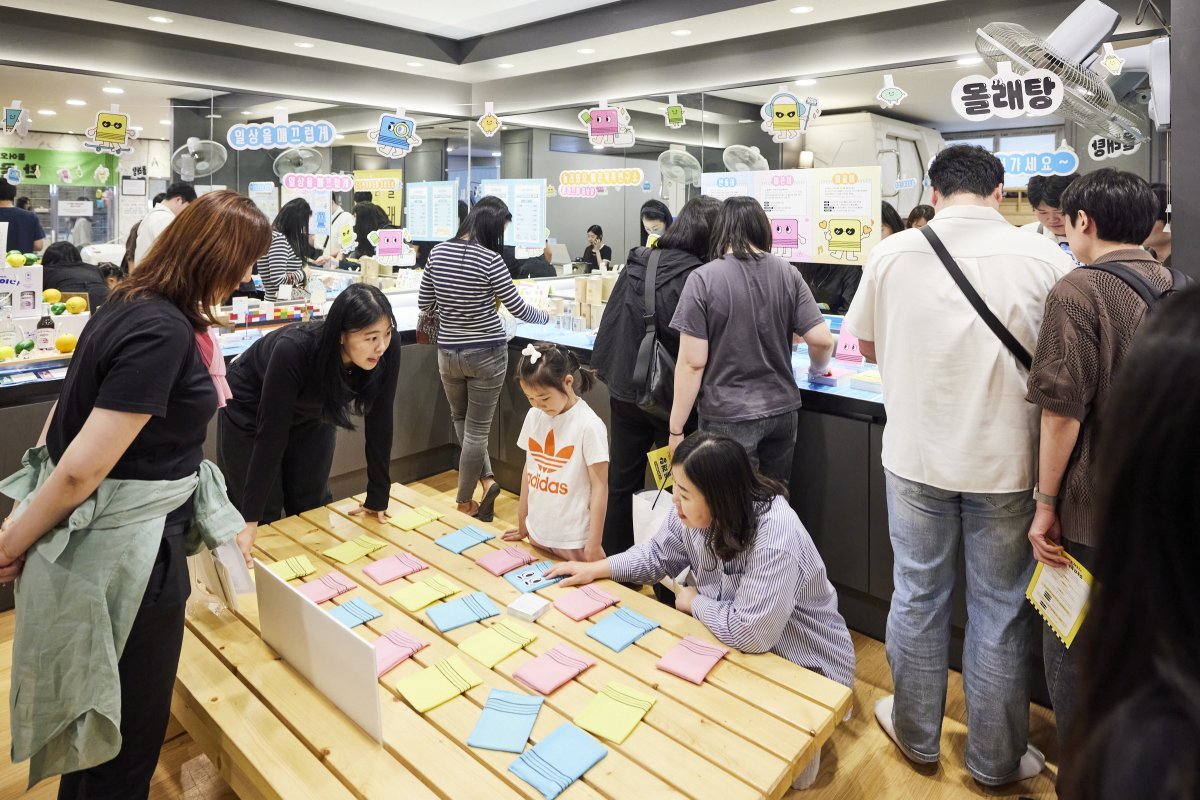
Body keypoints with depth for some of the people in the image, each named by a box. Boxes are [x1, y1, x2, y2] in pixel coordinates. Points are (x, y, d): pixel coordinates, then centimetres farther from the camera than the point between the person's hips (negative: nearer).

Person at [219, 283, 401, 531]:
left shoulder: (386, 349, -29)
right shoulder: (294, 350, -40)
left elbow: (378, 422, -19)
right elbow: (271, 433, -33)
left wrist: (378, 497, -15)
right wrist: (250, 518, -30)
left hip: (311, 413, 4)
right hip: (251, 412, -3)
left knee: (313, 507, 10)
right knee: (264, 516, 2)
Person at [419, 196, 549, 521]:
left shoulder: (438, 252, 0)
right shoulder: (489, 258, -14)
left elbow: (424, 303, 7)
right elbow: (518, 309, -8)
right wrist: (546, 317, 11)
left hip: (449, 352, 4)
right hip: (487, 352, -4)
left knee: (461, 420, 24)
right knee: (477, 428, 6)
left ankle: (486, 480, 16)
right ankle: (464, 502, 17)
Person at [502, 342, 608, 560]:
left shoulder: (589, 425, -18)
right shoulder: (534, 417, -2)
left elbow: (600, 486, -14)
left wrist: (594, 545, -13)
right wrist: (522, 524, 14)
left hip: (574, 541, -5)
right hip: (537, 534, 5)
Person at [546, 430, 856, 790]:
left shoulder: (774, 539, -38)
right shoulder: (694, 509, -15)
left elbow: (749, 633, -36)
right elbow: (659, 553, 3)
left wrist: (694, 602, -19)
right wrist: (594, 569, -3)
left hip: (802, 665, -7)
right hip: (732, 641, 7)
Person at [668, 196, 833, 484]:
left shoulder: (703, 279, -11)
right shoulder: (788, 274, 1)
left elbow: (693, 363, -13)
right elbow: (822, 340, -2)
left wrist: (675, 429, -6)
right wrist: (817, 370, 21)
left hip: (729, 417, -4)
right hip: (782, 411, 4)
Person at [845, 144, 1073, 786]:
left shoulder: (892, 253, -6)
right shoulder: (1046, 258, -9)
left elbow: (869, 347, 6)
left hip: (916, 456, 1)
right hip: (1006, 462, 0)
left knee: (917, 596, 17)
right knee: (1000, 612, 15)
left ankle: (916, 734, 36)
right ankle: (995, 759, 33)